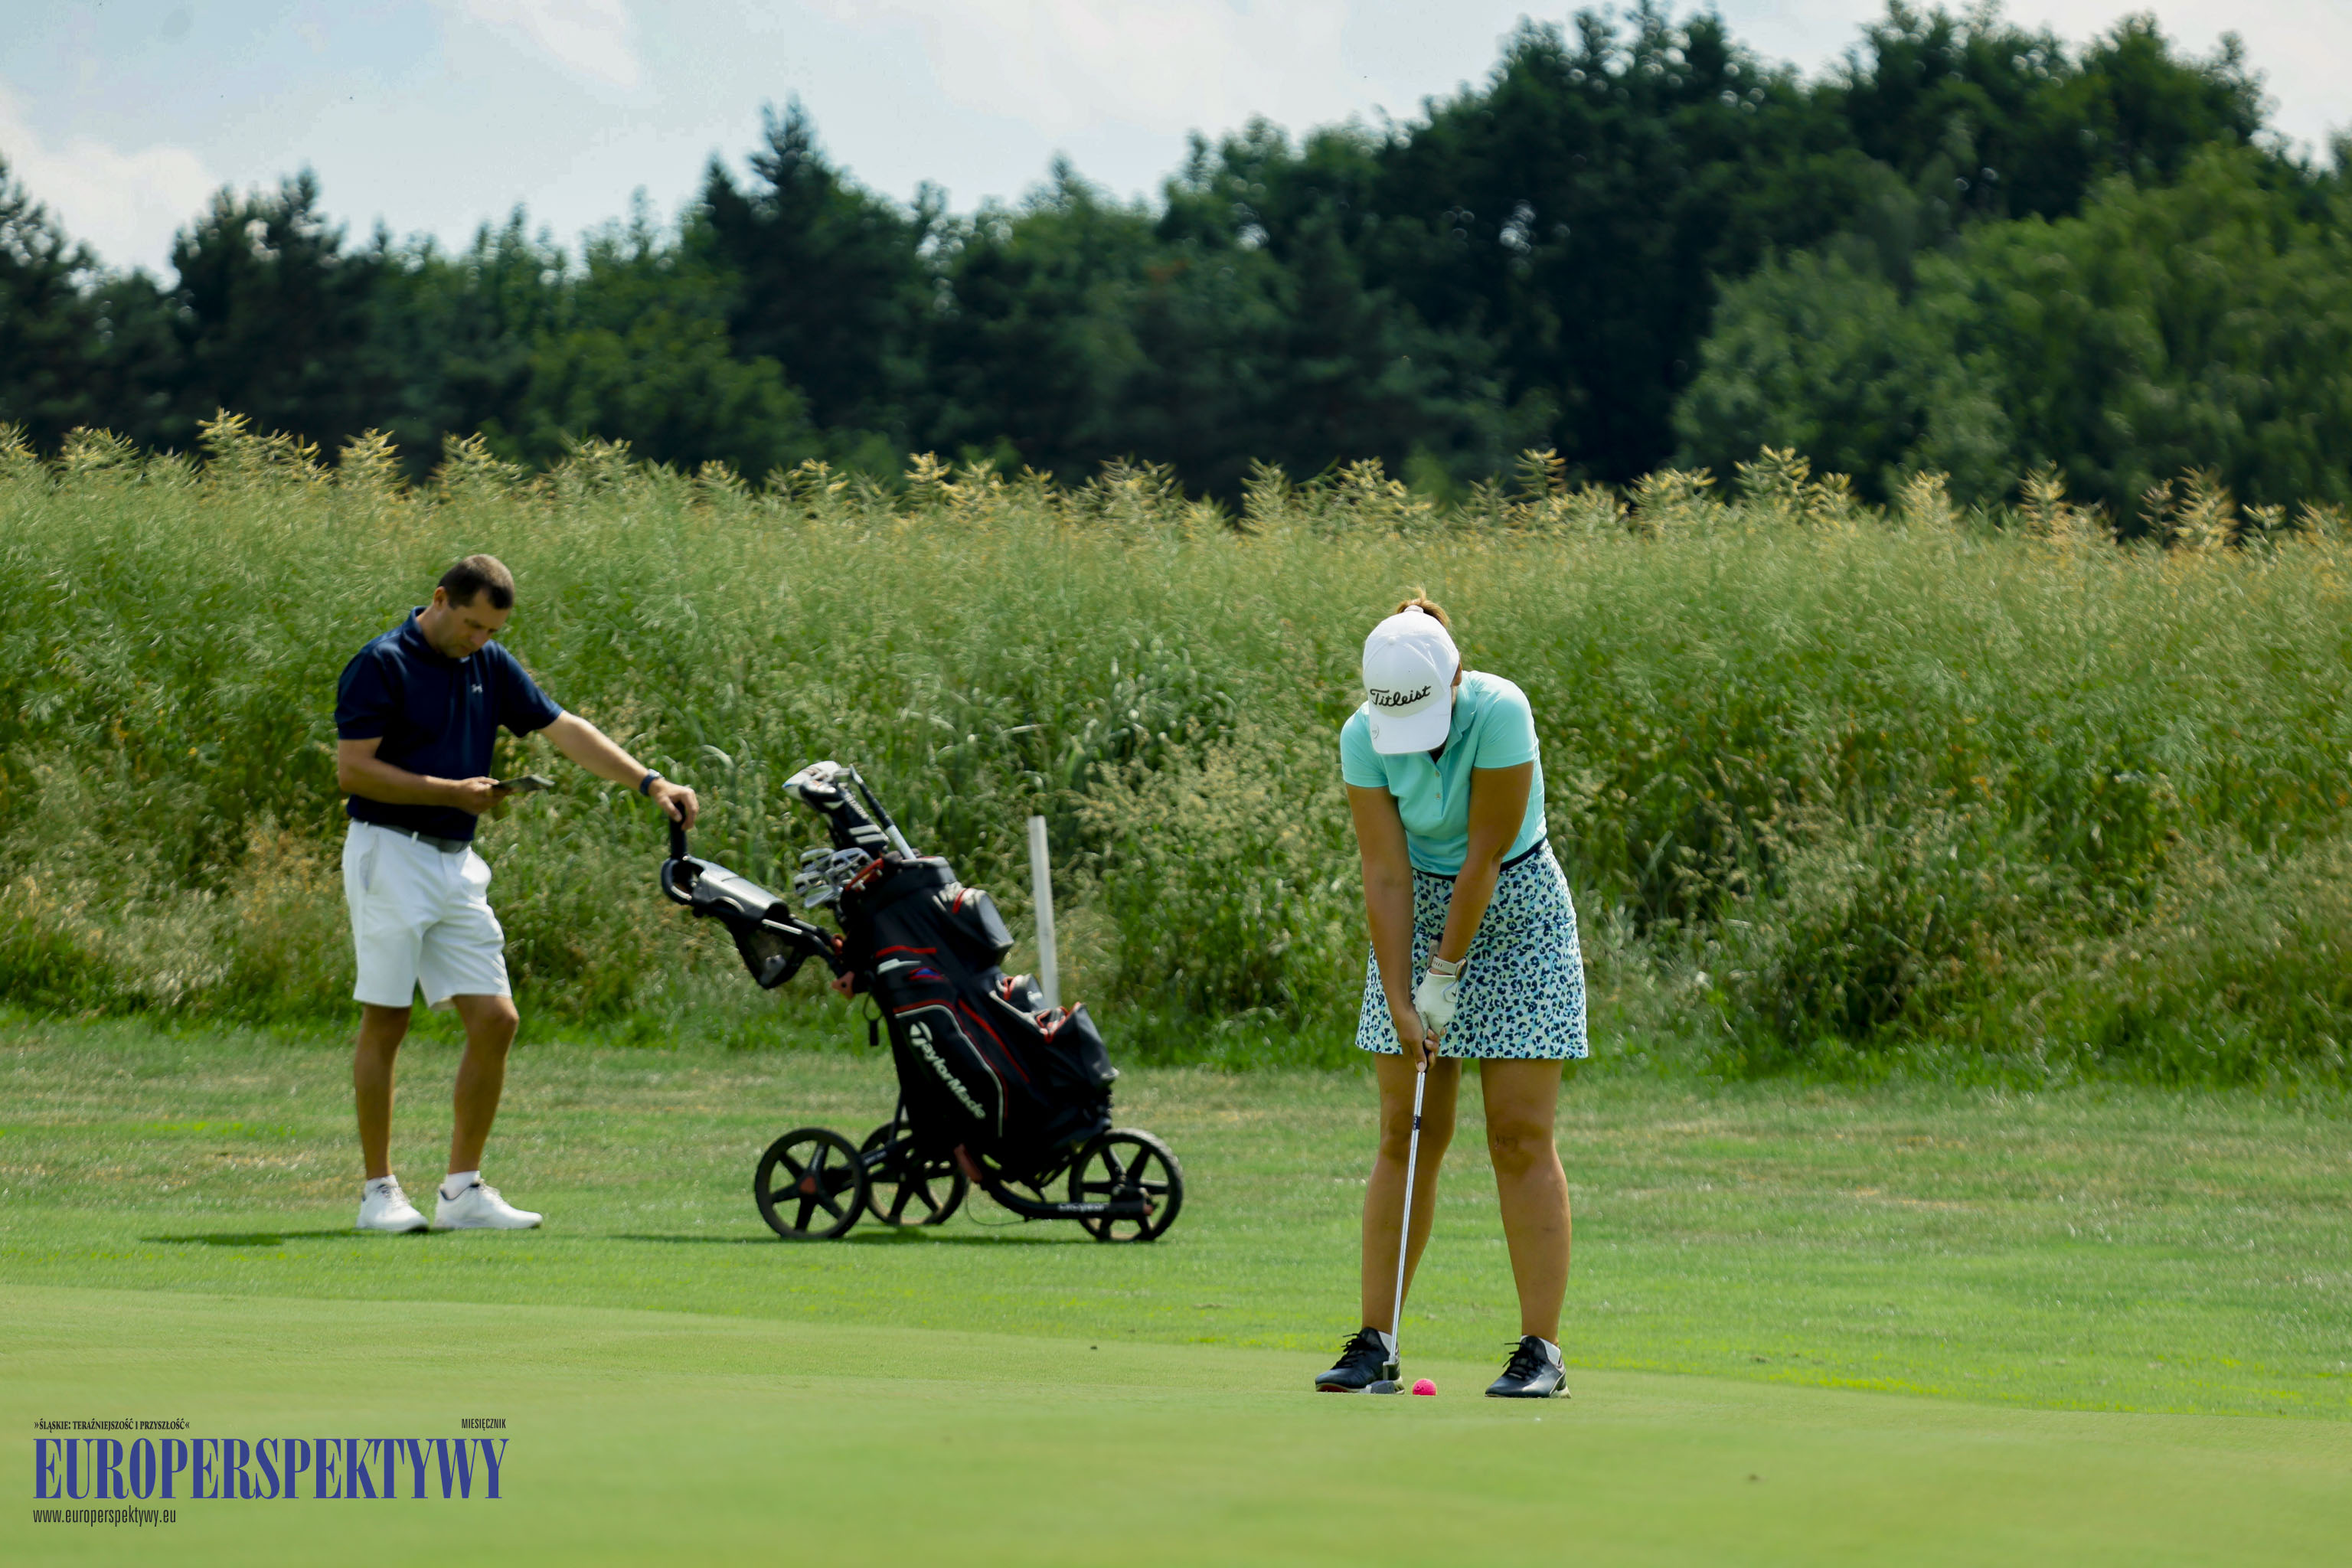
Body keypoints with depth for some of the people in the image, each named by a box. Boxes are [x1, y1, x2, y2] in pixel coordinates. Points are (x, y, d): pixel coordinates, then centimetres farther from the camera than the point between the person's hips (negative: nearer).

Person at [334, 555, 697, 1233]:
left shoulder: (490, 667, 12)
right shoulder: (382, 665, -9)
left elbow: (564, 728, 13)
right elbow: (352, 769, -14)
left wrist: (649, 783, 5)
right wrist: (450, 791, -13)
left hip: (457, 865, 7)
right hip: (390, 854, -7)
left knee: (495, 1020, -1)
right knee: (386, 1023, -4)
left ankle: (463, 1189, 5)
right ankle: (379, 1190, 2)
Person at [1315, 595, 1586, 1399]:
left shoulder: (1500, 713, -26)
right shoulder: (1363, 738, -14)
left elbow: (1486, 855, -22)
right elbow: (1386, 875, -13)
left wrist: (1445, 977, -18)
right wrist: (1399, 1002, -17)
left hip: (1514, 917, -3)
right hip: (1418, 915, 3)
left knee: (1521, 1136, -8)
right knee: (1405, 1136, 1)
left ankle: (1541, 1348, -7)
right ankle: (1376, 1343, 3)